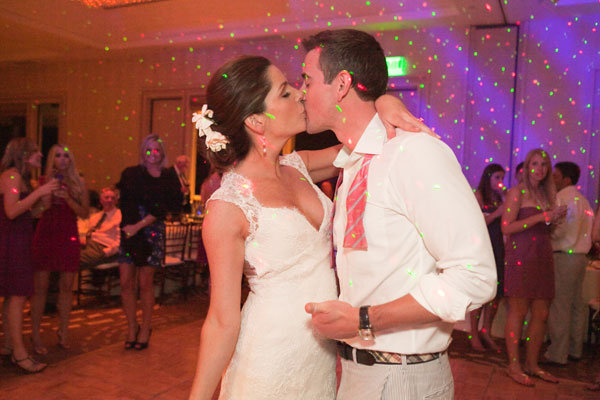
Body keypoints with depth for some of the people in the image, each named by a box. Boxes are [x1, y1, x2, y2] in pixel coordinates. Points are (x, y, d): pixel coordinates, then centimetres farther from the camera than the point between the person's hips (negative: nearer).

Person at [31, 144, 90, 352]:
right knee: (40, 286, 0)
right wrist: (49, 193, -14)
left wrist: (67, 199, -14)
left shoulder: (78, 183, 5)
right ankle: (35, 335, 10)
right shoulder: (44, 181, 4)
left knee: (66, 286, 6)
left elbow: (84, 213, 0)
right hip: (45, 235, -1)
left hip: (68, 236, 1)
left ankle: (63, 331, 19)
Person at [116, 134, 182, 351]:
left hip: (152, 233, -2)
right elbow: (123, 201, 3)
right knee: (126, 282, 1)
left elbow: (161, 209, -7)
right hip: (129, 232, 2)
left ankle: (145, 328, 19)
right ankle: (132, 327, 19)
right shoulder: (131, 174, 8)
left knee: (145, 283, 2)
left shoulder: (168, 177, 2)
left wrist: (139, 225, -13)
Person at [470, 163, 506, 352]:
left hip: (498, 247, 6)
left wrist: (505, 199, -1)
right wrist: (497, 213, -13)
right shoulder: (479, 195, -1)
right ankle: (474, 335, 6)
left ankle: (486, 332, 17)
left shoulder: (500, 197, 15)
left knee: (497, 290, 5)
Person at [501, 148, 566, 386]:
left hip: (543, 258, 7)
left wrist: (555, 219, 4)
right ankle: (514, 366, 7)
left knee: (541, 314, 8)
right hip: (521, 257, -7)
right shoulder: (517, 192, -4)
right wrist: (540, 217, -15)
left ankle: (532, 365, 21)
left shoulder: (546, 194, 18)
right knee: (518, 312, -3)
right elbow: (507, 227, -14)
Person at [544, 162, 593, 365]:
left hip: (564, 257, -9)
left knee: (559, 306, -5)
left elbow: (559, 229, -19)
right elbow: (588, 231, 18)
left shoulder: (562, 198, -11)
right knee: (577, 304, 14)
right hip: (580, 256, 9)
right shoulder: (583, 199, 17)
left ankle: (557, 354, -1)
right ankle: (574, 350, 23)